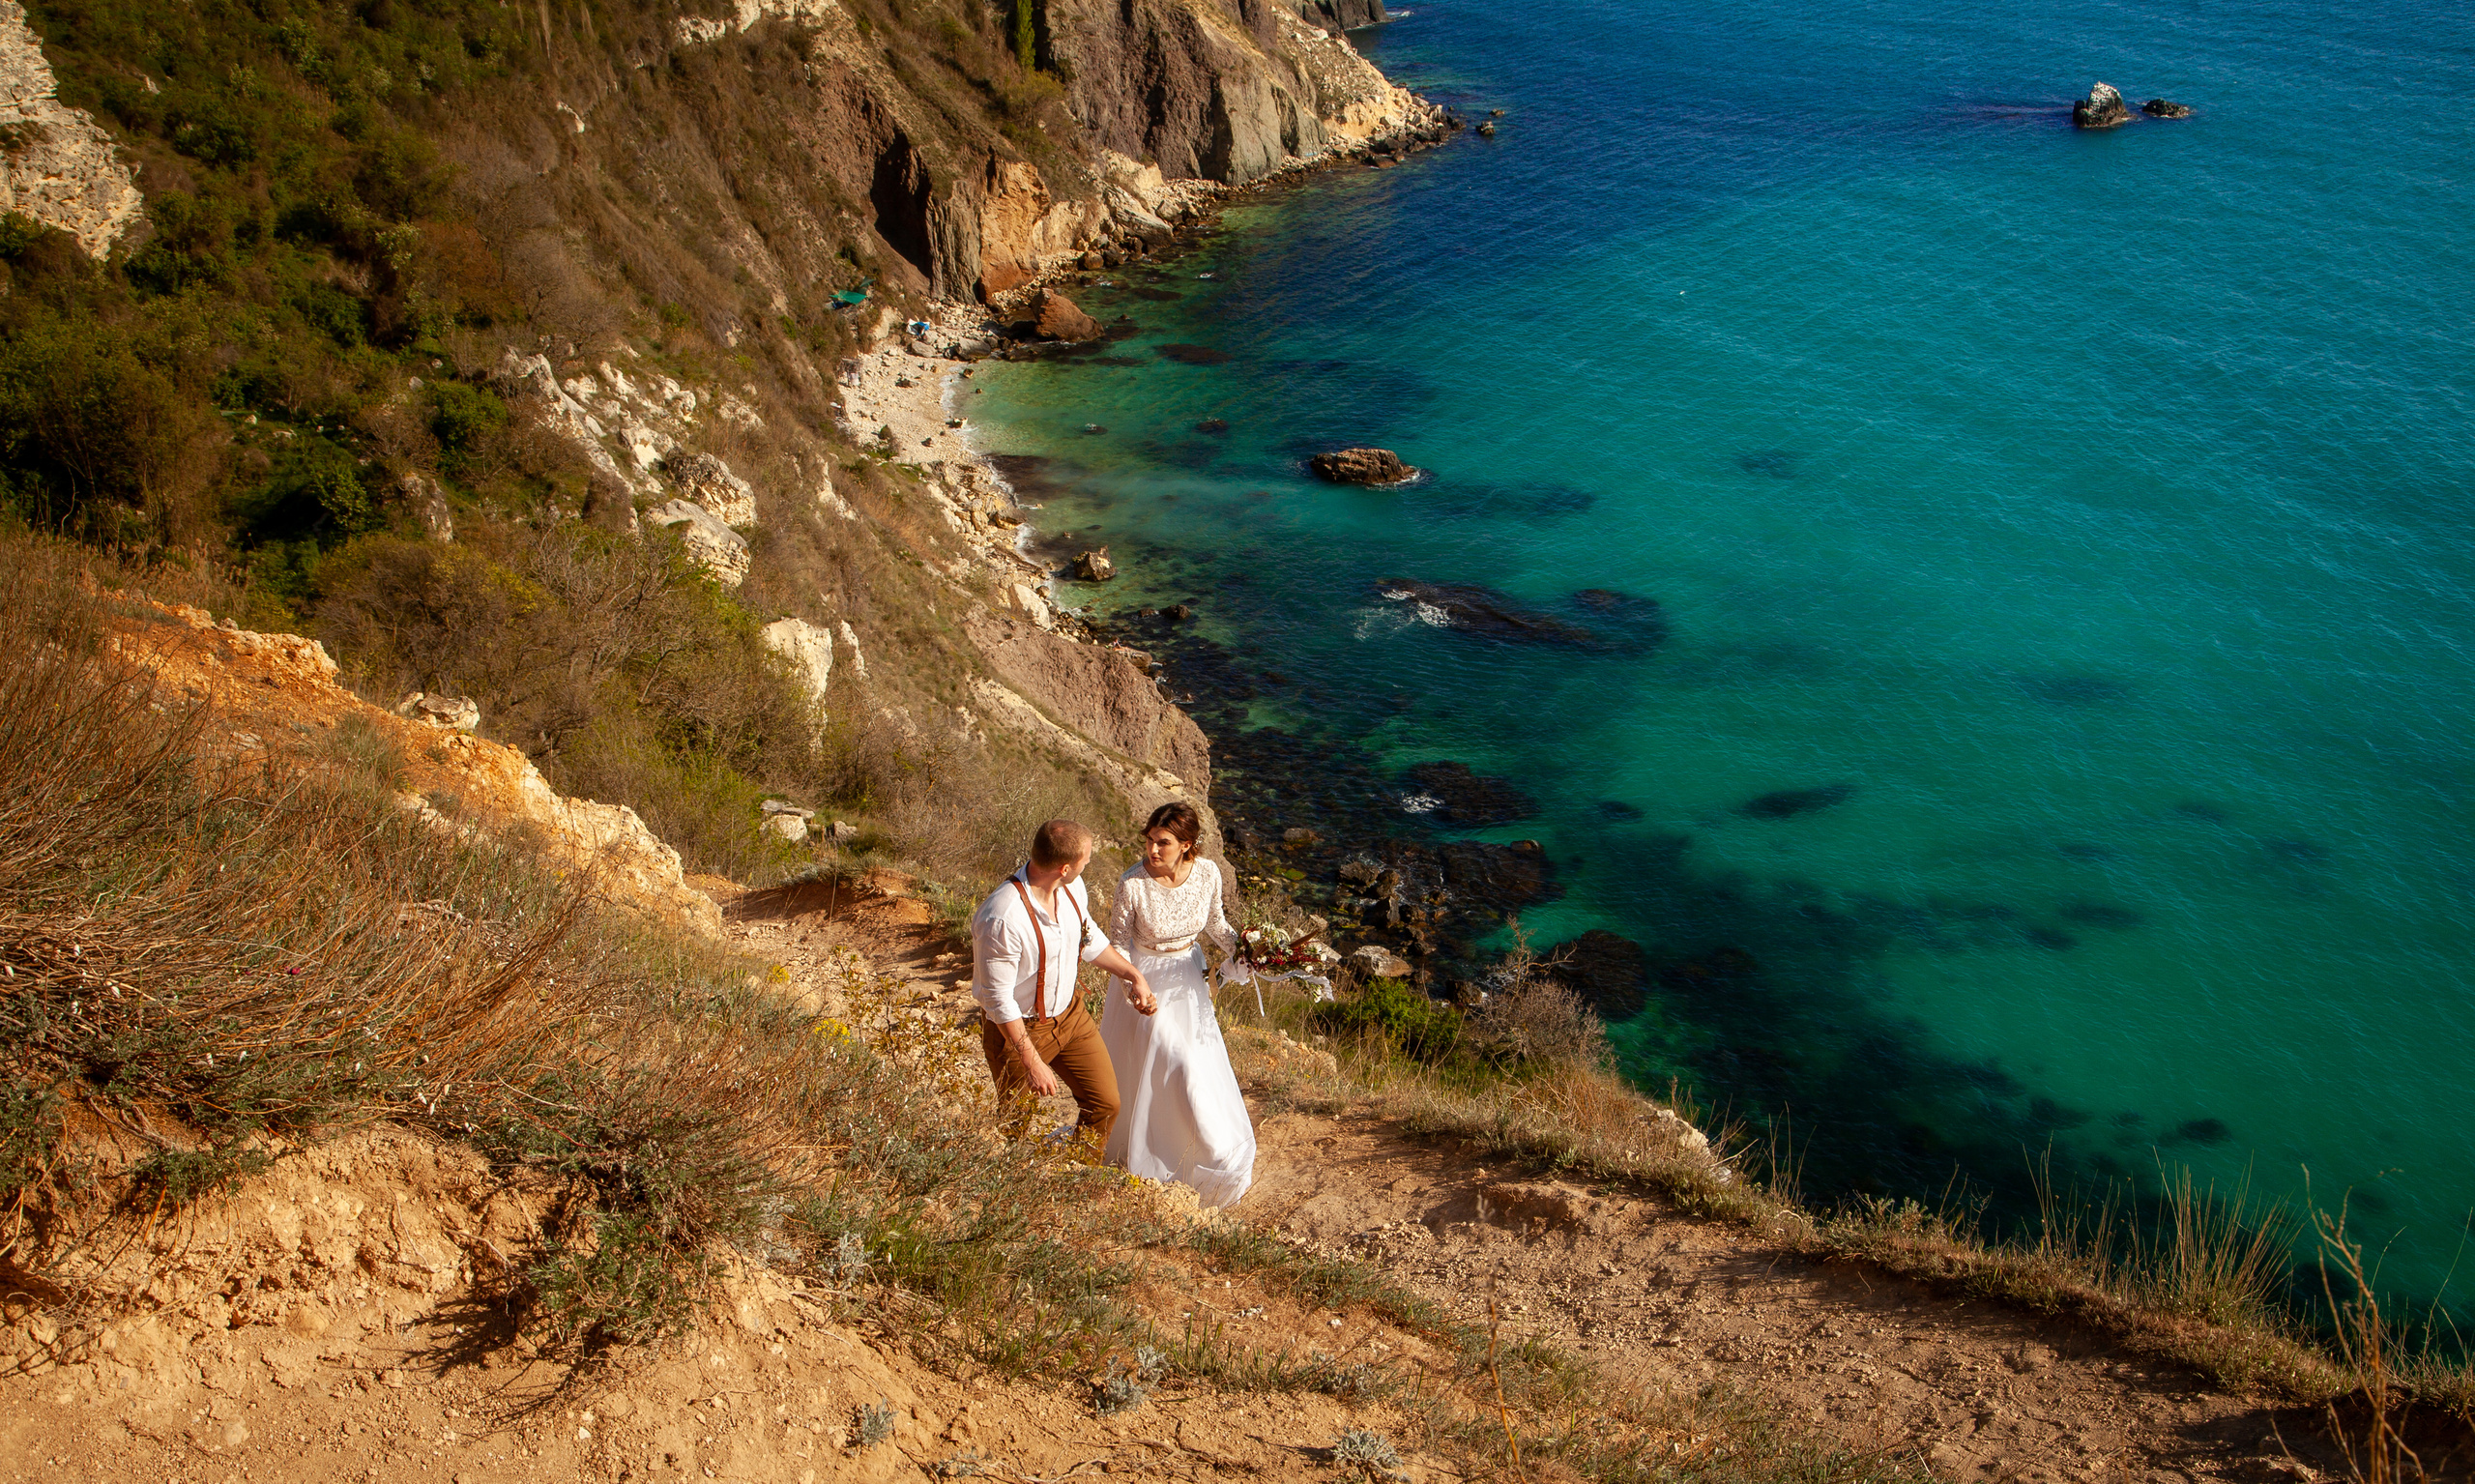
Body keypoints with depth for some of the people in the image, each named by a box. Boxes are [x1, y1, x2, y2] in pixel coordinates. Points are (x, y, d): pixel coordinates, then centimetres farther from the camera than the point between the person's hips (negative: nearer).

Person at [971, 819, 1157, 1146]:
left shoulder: (1072, 887, -9)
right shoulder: (1001, 919, -34)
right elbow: (999, 999, -27)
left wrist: (1134, 975, 9)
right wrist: (1032, 1063, -24)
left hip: (1069, 1012, 7)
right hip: (1017, 1029, -7)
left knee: (1105, 1103, 12)